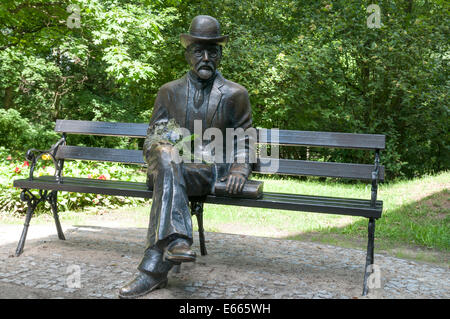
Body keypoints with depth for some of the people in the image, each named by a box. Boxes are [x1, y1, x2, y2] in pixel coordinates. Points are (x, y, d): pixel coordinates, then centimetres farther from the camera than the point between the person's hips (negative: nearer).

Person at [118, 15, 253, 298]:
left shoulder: (235, 94, 9)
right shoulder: (170, 92, 14)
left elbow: (244, 142, 11)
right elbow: (152, 136, 12)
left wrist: (240, 170, -9)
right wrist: (160, 147, -13)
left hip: (212, 173, -2)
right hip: (173, 168, 2)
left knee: (167, 182, -32)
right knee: (165, 152, -34)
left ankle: (155, 266, -36)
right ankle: (176, 240, -45)